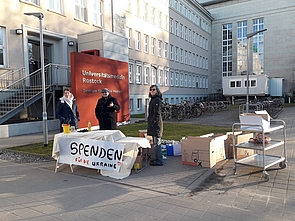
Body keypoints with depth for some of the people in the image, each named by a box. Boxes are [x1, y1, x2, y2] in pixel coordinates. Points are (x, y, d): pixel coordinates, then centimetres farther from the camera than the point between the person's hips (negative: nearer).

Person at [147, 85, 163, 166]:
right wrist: (150, 123, 17)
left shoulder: (157, 100, -13)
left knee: (157, 142, -5)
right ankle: (157, 159, 25)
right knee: (156, 142, 15)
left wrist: (152, 123, -16)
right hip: (153, 124, 10)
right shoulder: (153, 99, 17)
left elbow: (157, 114, -19)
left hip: (156, 124, -10)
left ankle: (159, 161, 2)